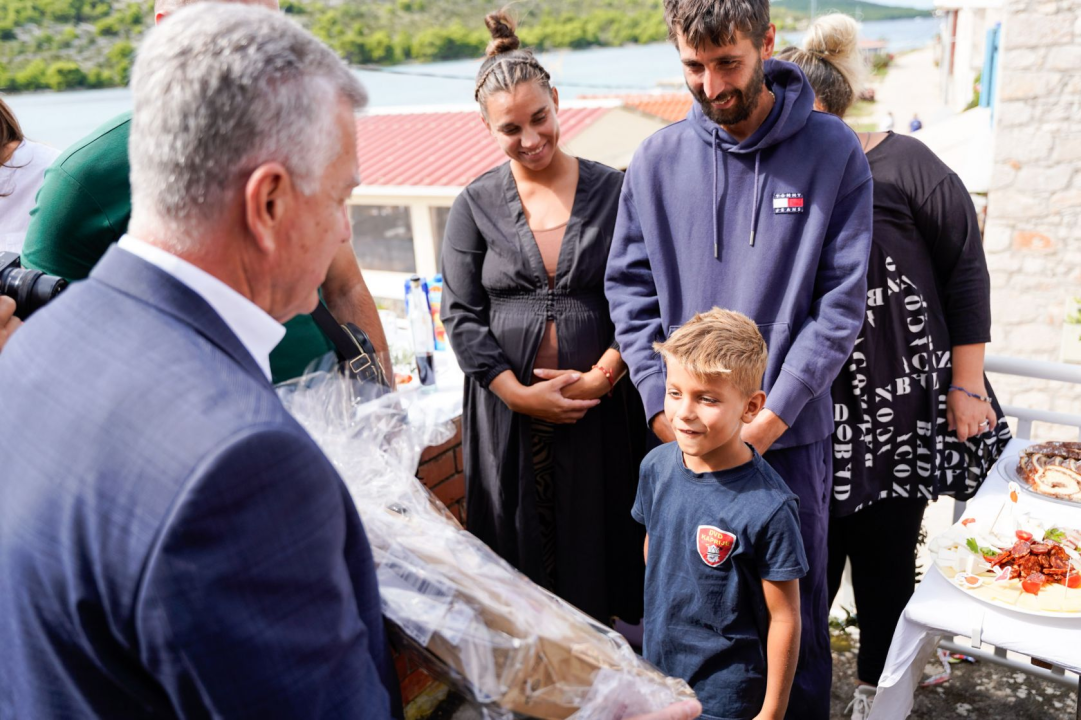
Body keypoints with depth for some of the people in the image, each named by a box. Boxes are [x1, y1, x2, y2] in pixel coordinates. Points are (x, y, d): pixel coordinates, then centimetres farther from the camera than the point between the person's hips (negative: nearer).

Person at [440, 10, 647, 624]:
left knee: (600, 538, 7)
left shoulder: (611, 191, 3)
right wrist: (522, 395, -9)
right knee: (518, 550, 8)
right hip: (508, 411, 1)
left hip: (603, 408, 0)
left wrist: (598, 377, -10)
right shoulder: (476, 205, 3)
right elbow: (461, 316, 0)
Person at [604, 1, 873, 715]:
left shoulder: (834, 152, -6)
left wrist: (768, 418, -14)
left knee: (795, 603, 13)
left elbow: (842, 302, -8)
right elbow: (629, 287, 3)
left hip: (790, 431, -1)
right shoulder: (657, 160, 0)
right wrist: (663, 404, -7)